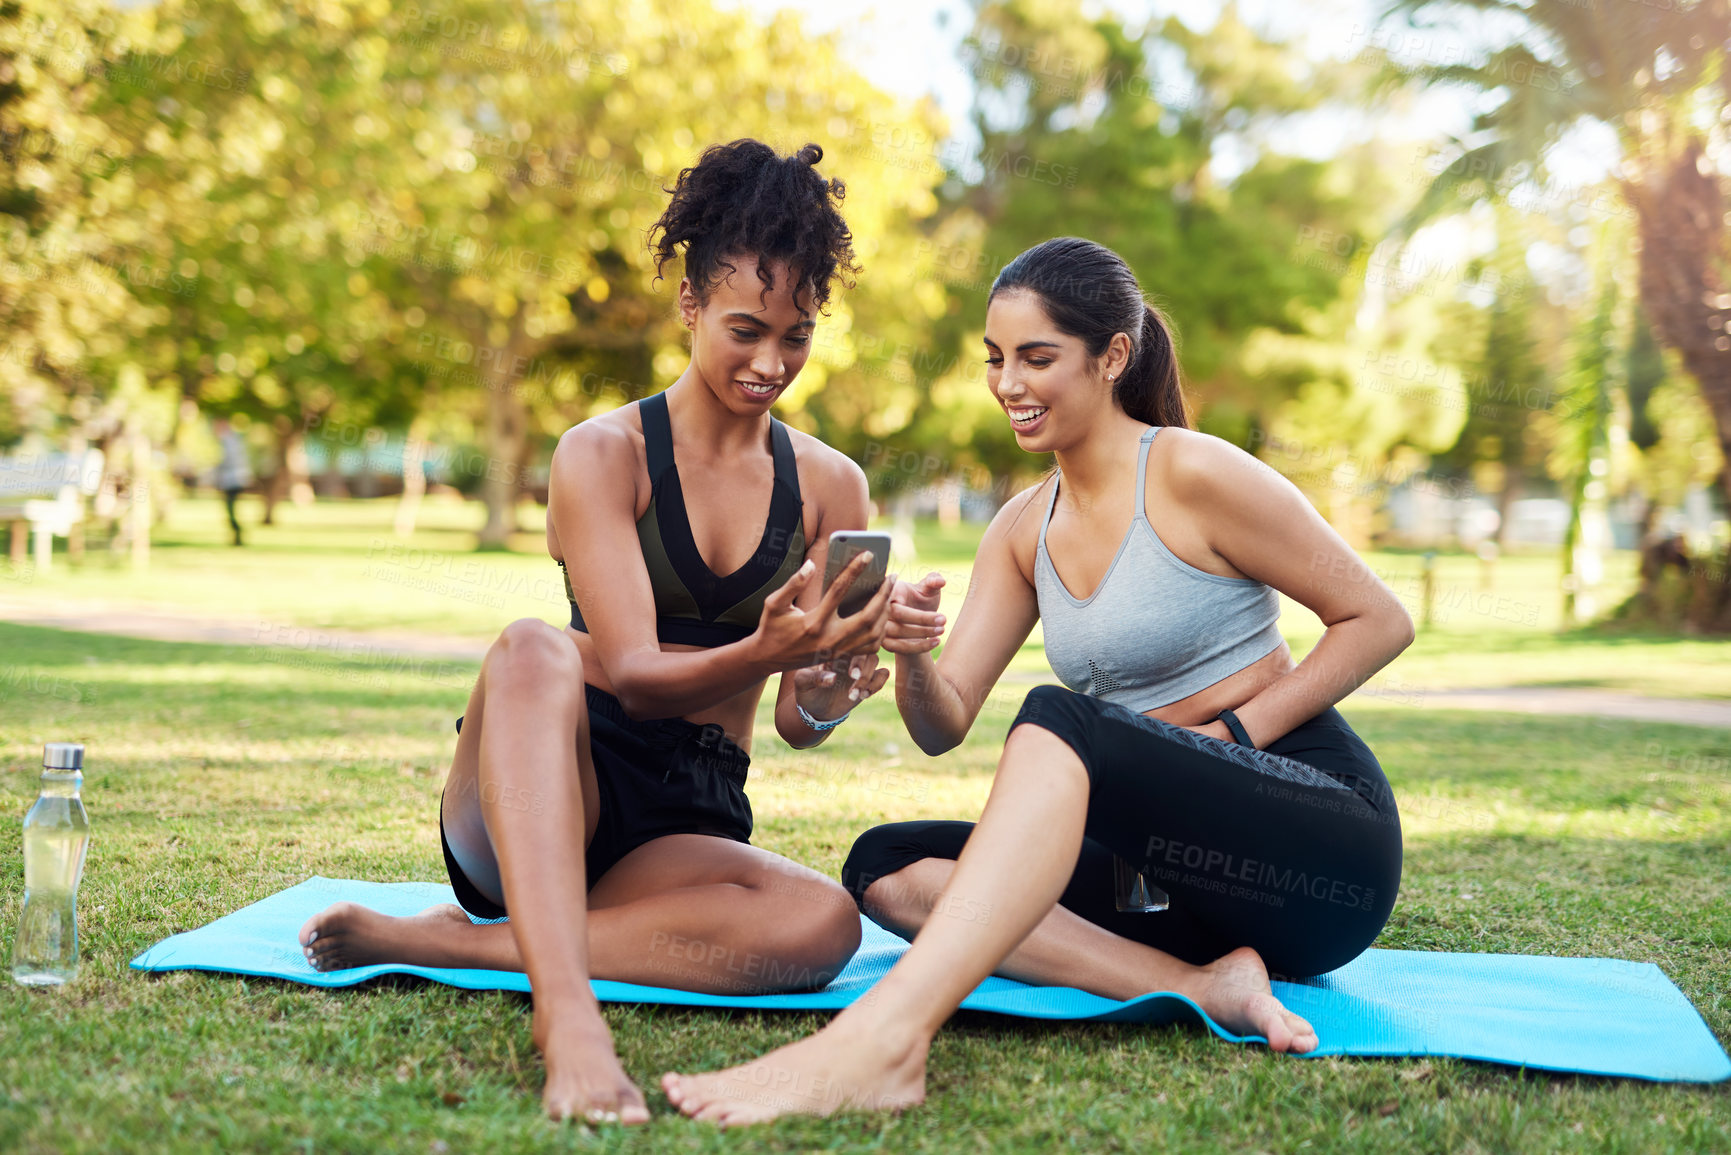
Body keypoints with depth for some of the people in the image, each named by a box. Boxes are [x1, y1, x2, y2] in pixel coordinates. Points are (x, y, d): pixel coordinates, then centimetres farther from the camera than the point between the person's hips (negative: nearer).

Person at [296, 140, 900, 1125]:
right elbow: (637, 674, -15)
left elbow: (798, 726, 4)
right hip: (531, 807, -3)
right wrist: (767, 651, -35)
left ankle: (441, 943, -28)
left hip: (692, 828, 3)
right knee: (534, 649, -36)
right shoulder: (604, 454, -3)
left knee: (825, 921, -32)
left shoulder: (832, 488, 8)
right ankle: (567, 1010, -50)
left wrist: (820, 695, -21)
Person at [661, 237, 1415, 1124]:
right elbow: (943, 727, 6)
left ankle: (880, 1041, -47)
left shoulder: (1193, 475, -8)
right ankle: (1194, 983, -25)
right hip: (1184, 872, 7)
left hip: (1328, 837, -7)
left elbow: (1380, 622, -4)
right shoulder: (1023, 532, 11)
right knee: (887, 867, -7)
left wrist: (1228, 736, -12)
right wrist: (911, 658, -16)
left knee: (1058, 719, -31)